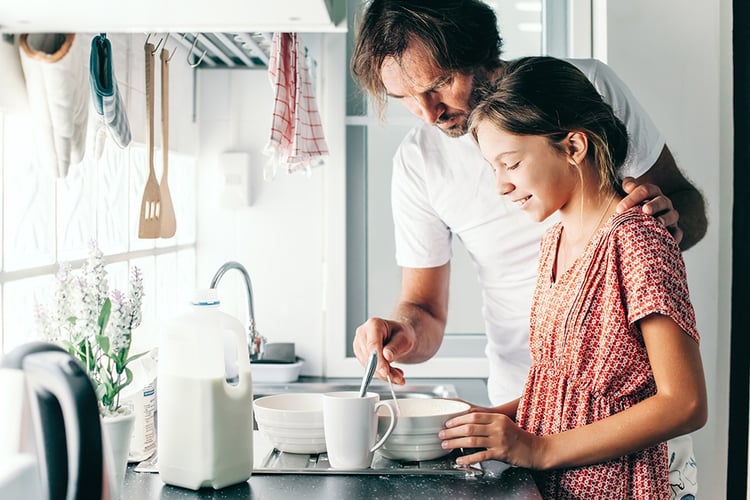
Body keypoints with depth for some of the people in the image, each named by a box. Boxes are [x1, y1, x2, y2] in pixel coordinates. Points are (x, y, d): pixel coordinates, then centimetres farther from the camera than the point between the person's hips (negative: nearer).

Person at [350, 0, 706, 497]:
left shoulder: (587, 85, -10)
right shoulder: (417, 163, -7)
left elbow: (686, 199, 0)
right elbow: (425, 312, -1)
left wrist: (671, 221, -23)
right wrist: (402, 331, -24)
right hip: (522, 404, 1)